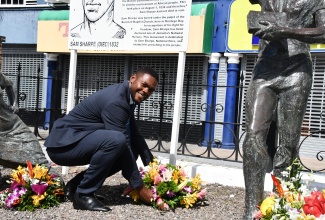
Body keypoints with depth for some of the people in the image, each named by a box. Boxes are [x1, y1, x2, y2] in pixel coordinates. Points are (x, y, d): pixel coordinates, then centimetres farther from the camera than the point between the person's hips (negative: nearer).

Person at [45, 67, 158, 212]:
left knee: (132, 149, 8)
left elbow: (134, 135, 16)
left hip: (77, 142, 10)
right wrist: (140, 187, -20)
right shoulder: (116, 101, -23)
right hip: (63, 143, -10)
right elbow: (121, 141, -25)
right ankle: (83, 194, -15)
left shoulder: (126, 97, 7)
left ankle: (76, 185, 9)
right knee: (117, 140, -32)